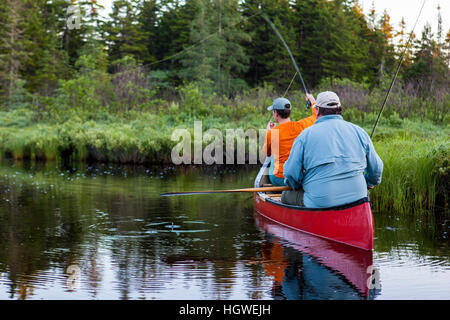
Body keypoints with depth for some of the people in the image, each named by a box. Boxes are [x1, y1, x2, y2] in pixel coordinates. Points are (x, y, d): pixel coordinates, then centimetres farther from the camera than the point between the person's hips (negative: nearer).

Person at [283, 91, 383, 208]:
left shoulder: (305, 135, -4)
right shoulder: (359, 132, 5)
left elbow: (291, 174, -4)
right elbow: (376, 169, 14)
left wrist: (297, 186, 19)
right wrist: (369, 183, 35)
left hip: (319, 202, -3)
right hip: (357, 199, 4)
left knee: (286, 197, 20)